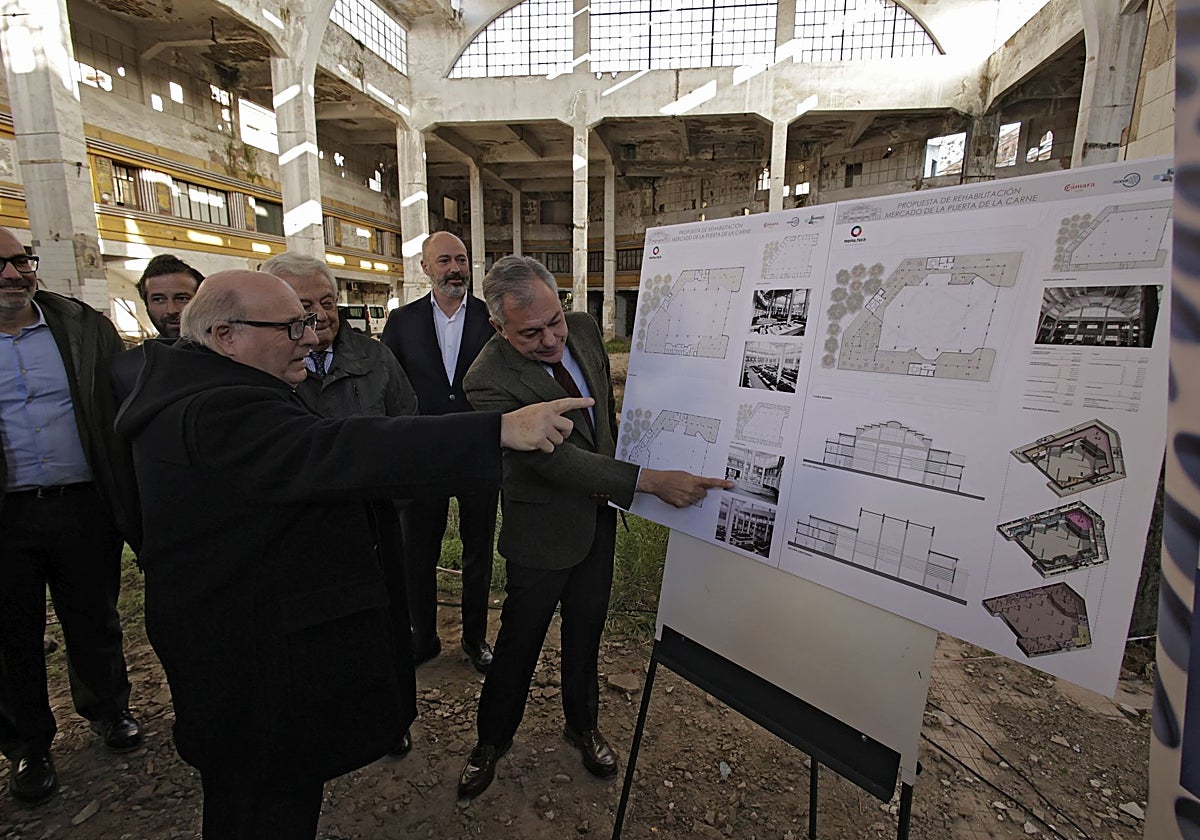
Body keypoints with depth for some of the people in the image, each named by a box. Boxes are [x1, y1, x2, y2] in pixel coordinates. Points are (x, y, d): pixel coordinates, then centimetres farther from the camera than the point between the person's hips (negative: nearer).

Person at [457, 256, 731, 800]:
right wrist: (649, 480, -36)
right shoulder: (489, 382, -27)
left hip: (599, 514, 6)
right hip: (543, 527, -5)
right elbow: (557, 460, -32)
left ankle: (582, 725, 45)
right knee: (520, 638, 13)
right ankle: (492, 739, 41)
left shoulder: (583, 328, -8)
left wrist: (615, 467, 16)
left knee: (586, 628, 21)